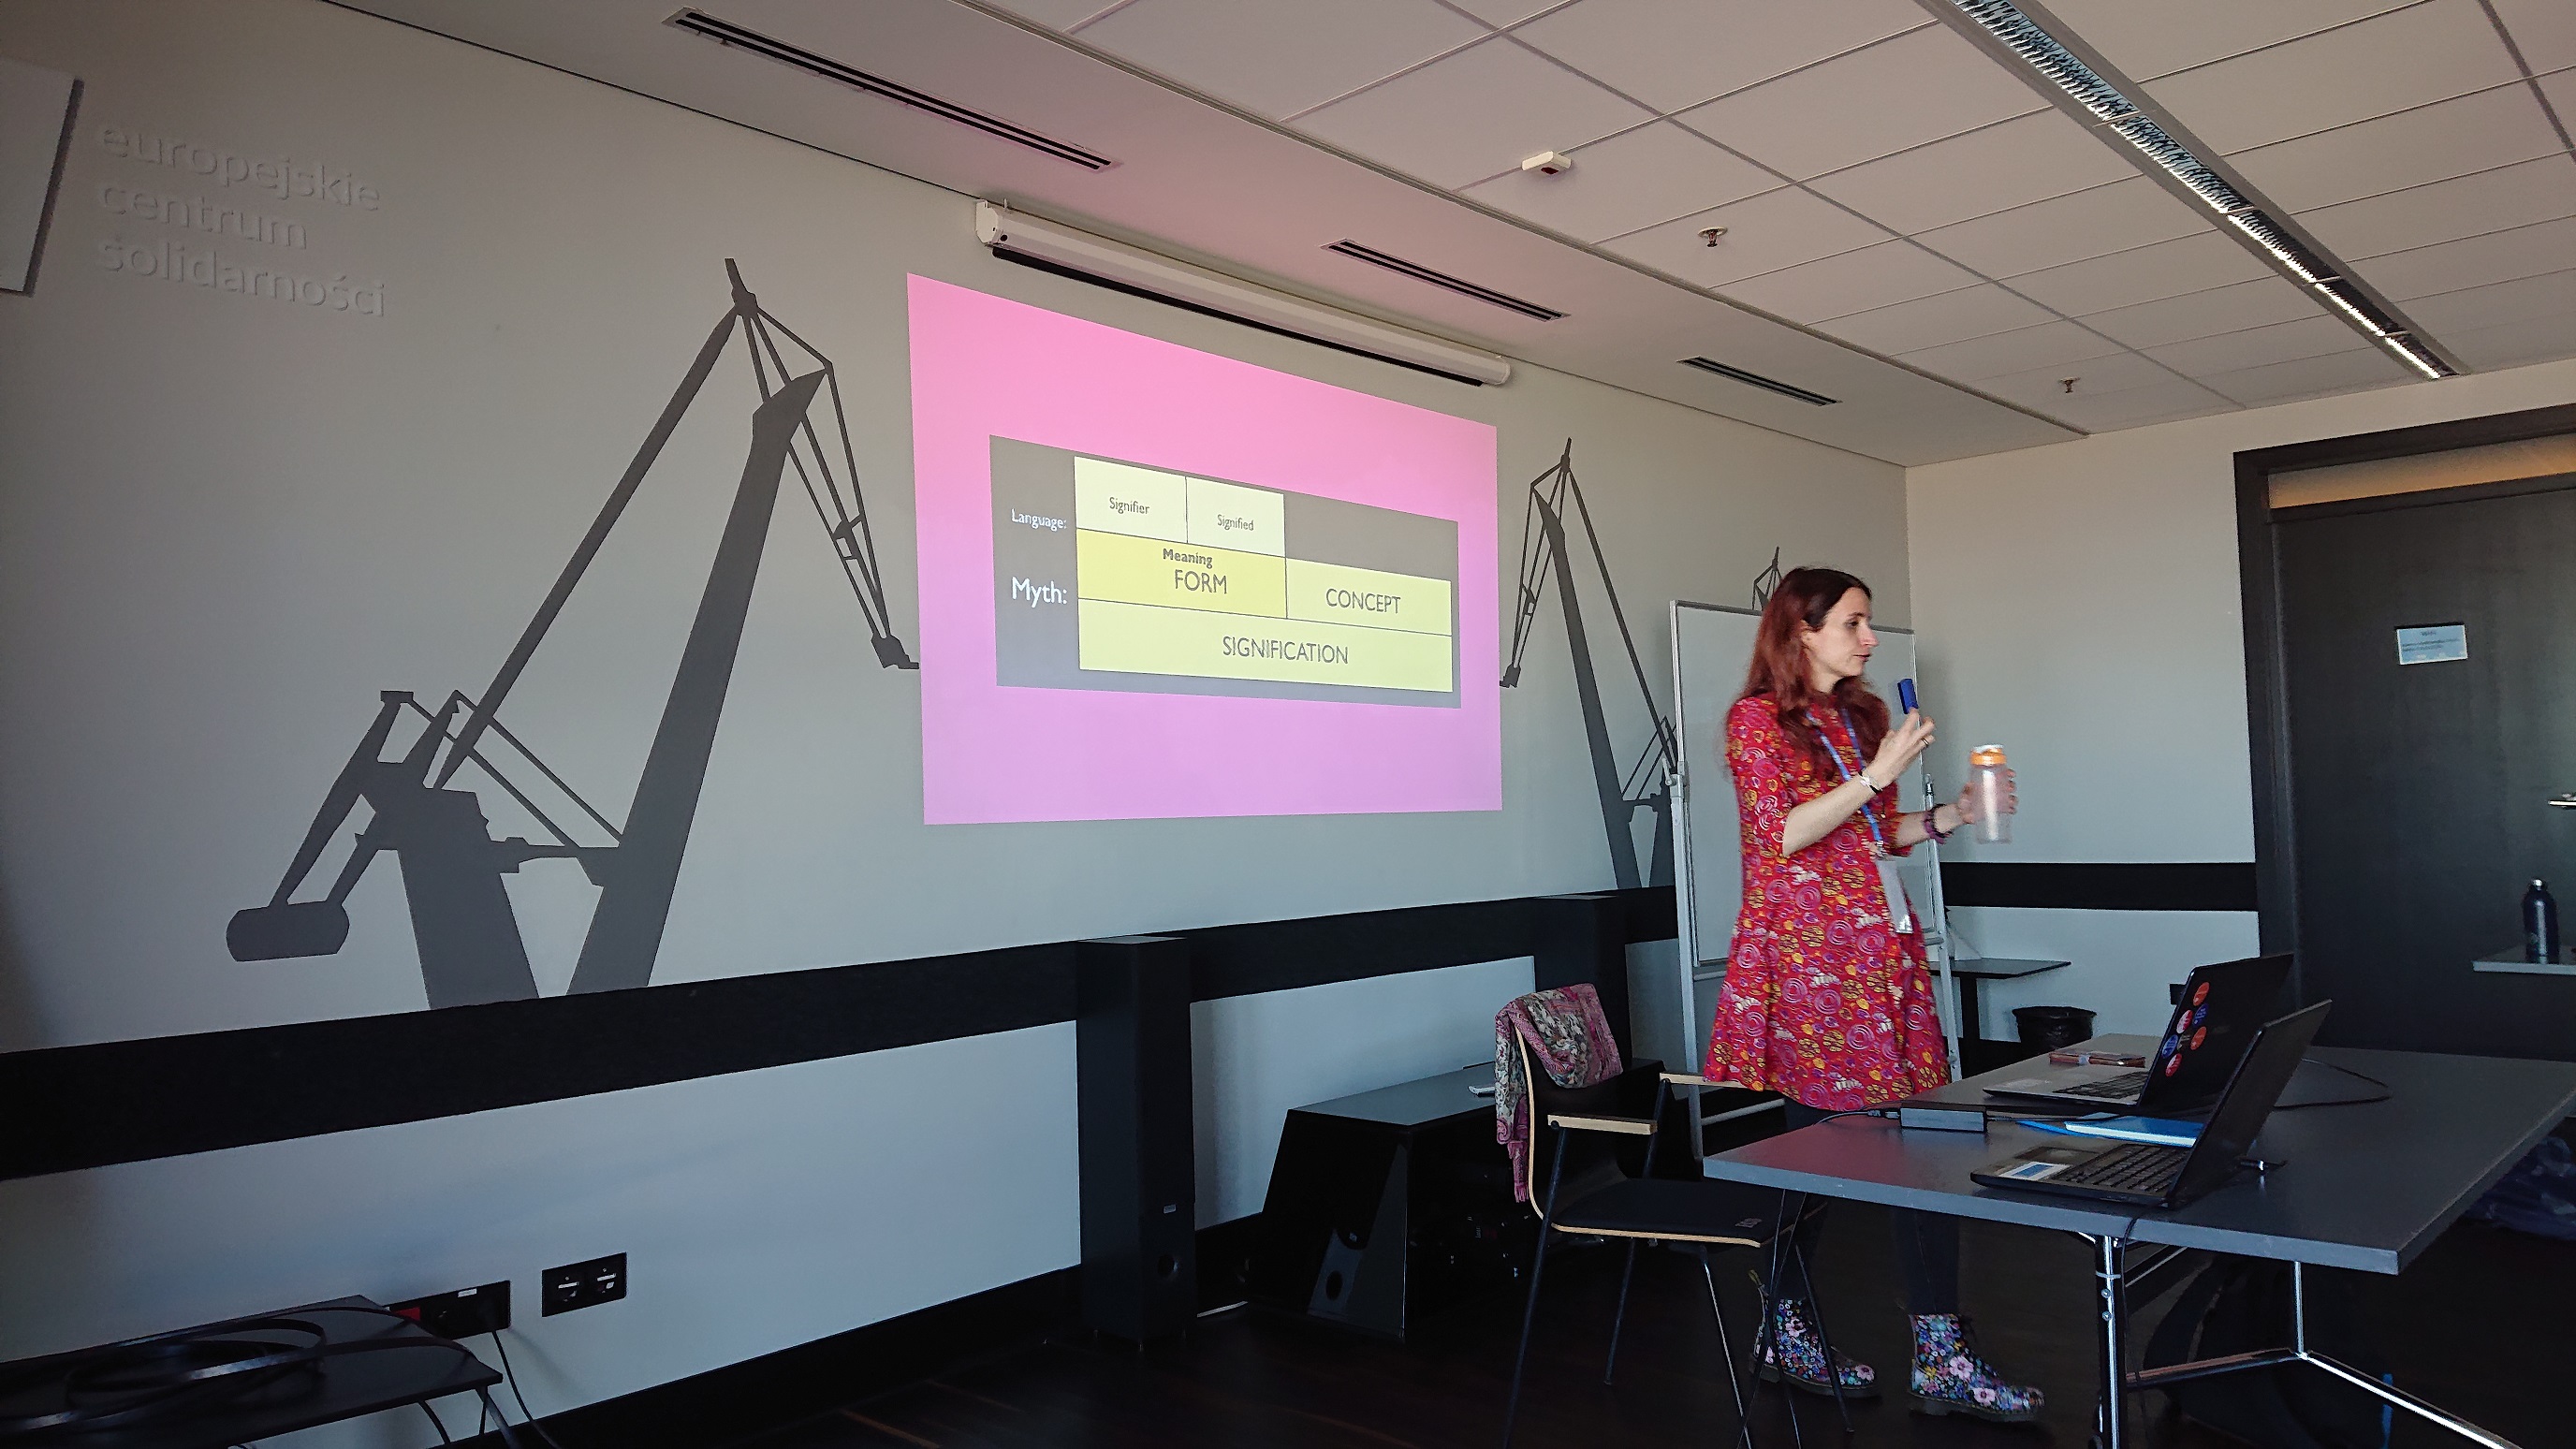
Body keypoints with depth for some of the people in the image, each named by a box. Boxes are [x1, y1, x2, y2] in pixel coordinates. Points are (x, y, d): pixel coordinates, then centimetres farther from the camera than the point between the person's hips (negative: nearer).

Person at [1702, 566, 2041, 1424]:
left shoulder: (1860, 716, 18)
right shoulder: (1758, 719, -4)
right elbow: (1780, 836, -14)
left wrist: (1953, 815, 9)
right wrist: (1877, 774, -15)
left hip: (1882, 951, 7)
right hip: (1806, 956, -7)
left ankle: (1943, 1360, 5)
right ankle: (1787, 1336, 17)